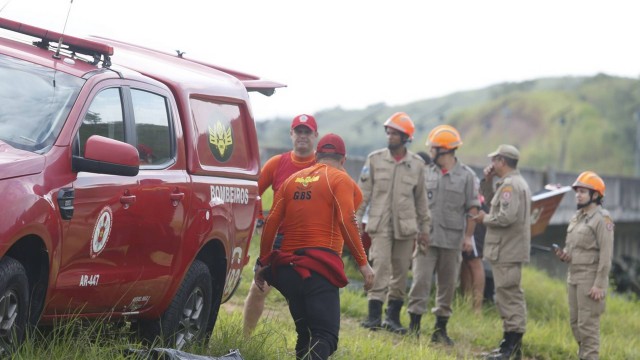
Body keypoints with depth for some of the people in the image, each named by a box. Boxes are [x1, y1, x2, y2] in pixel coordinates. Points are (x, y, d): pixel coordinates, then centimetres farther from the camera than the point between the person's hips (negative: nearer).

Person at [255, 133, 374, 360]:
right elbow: (347, 222, -11)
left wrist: (264, 262, 17)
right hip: (321, 267, -6)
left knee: (305, 333, 17)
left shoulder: (293, 179, 17)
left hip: (288, 266, 6)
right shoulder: (340, 179, 1)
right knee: (326, 335, -13)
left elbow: (271, 222, 11)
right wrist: (363, 263, -9)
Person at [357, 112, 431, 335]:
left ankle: (393, 316, 14)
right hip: (380, 225, -2)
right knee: (380, 266, -13)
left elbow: (421, 199, 11)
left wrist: (424, 228, 11)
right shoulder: (375, 160, 3)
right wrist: (355, 222, -3)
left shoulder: (416, 164, 5)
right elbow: (363, 193, 4)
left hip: (405, 226, 2)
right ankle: (374, 315, -12)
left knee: (401, 272, 5)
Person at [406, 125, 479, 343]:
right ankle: (414, 326, -3)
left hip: (452, 241, -1)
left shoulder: (465, 176, 1)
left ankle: (440, 329, 15)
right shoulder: (427, 173, 7)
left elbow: (472, 209, 2)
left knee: (448, 285, 6)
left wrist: (468, 236, -3)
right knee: (421, 280, -6)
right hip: (426, 237, 1)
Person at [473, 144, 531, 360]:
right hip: (509, 250, 11)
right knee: (509, 296, 14)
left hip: (507, 252, -11)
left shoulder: (510, 185, -16)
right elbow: (492, 201, 27)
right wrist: (487, 181, 13)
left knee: (509, 296, -10)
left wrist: (485, 219, -11)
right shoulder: (515, 182, 19)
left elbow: (507, 217, -25)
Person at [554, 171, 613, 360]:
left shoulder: (602, 219, -12)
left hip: (591, 278, -9)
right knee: (575, 322, 11)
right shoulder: (577, 217, 15)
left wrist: (599, 285, -21)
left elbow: (606, 254, -17)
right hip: (574, 276, 9)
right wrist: (563, 254, 2)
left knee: (588, 323, -9)